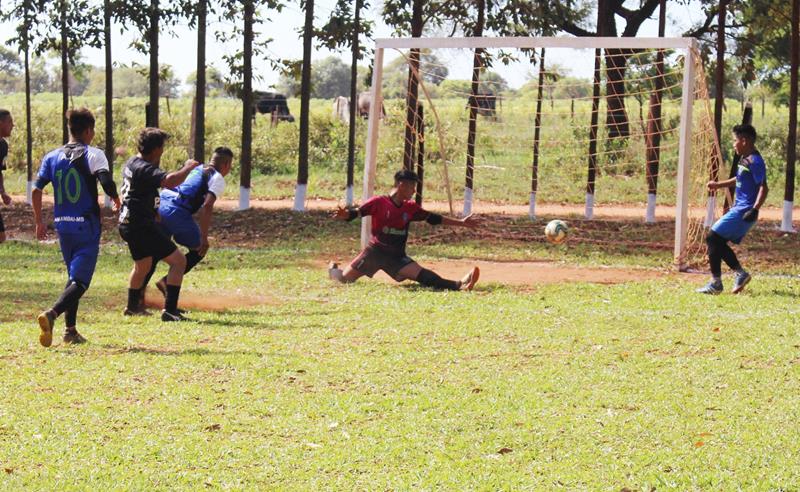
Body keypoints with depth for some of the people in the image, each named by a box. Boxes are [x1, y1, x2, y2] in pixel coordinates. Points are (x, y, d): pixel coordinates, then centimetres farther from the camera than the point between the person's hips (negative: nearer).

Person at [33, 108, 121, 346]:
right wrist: (115, 199, 2)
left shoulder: (52, 157, 7)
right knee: (79, 281, -7)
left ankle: (70, 329, 17)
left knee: (73, 276, 22)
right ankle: (51, 313, -32)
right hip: (87, 226, -5)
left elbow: (36, 190, 1)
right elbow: (107, 183, -19)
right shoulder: (93, 154, -6)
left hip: (63, 226, 5)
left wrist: (39, 222, 11)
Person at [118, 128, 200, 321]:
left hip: (128, 224, 10)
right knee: (178, 261, -9)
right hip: (140, 225, -10)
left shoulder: (132, 163, 11)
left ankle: (132, 306, 47)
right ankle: (169, 310, -16)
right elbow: (170, 181, -38)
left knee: (143, 265, 31)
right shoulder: (144, 169, -21)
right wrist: (188, 168, -21)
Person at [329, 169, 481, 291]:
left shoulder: (411, 208, 4)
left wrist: (461, 223, 12)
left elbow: (433, 218, 11)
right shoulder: (378, 202, -11)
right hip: (375, 252, -3)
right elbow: (356, 213, -15)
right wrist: (344, 215, -38)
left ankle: (459, 285, -35)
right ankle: (333, 270, 37)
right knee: (344, 279, 2)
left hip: (397, 256, 3)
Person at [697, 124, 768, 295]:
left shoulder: (755, 161, -16)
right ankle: (741, 274, 17)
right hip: (738, 209, 10)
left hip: (744, 211, -10)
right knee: (718, 241, 12)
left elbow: (763, 187, -22)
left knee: (713, 237, -9)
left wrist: (755, 209, -31)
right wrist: (719, 185, 32)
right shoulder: (745, 160, 13)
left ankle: (716, 283, -5)